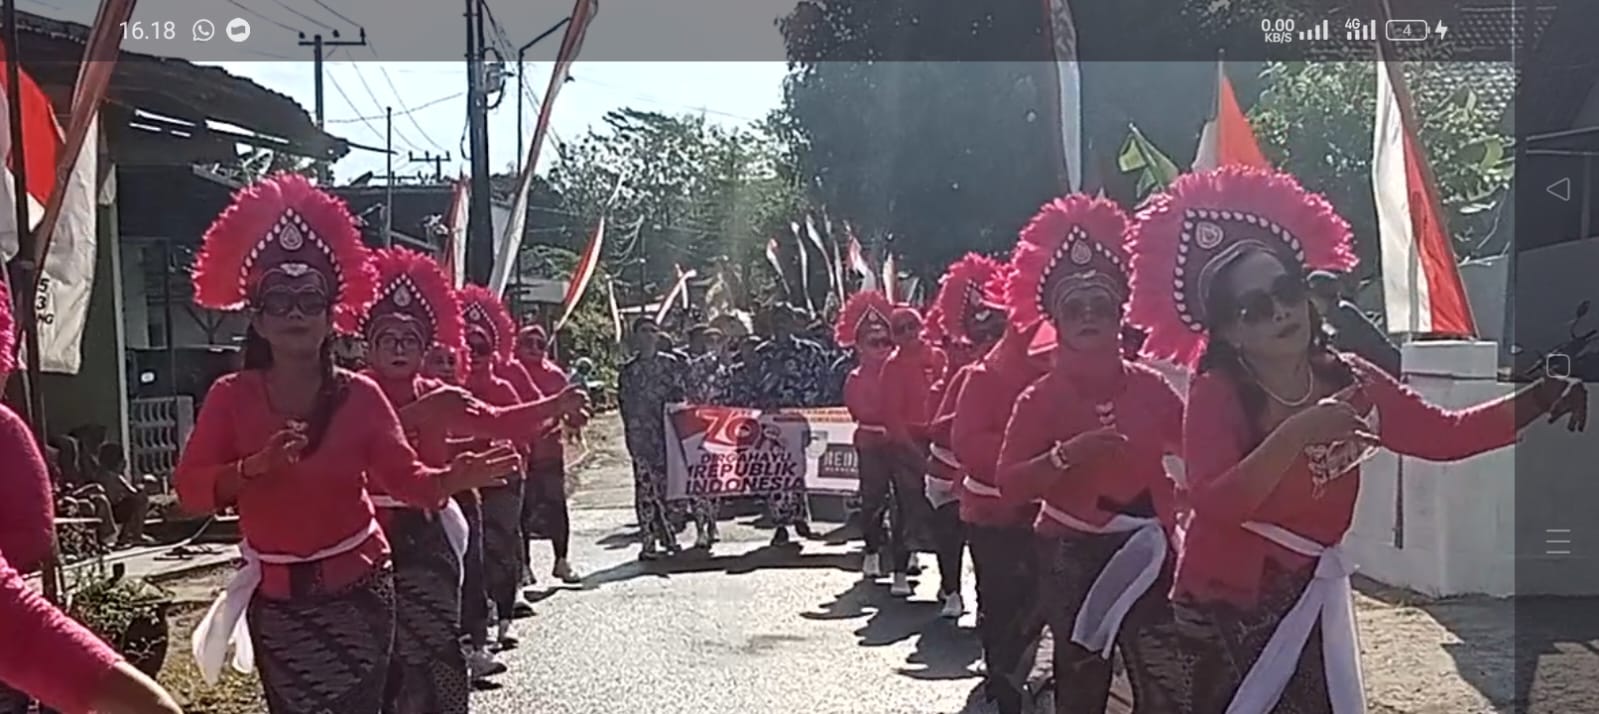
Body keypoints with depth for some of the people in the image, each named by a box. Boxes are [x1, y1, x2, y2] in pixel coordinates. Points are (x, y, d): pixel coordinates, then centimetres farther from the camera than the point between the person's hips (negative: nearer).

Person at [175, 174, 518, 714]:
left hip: (357, 587, -1)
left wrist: (451, 479, -30)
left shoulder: (359, 395, -5)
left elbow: (405, 478, -9)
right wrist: (253, 466, -26)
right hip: (276, 598, 1)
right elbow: (190, 490, -9)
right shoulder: (231, 397, -4)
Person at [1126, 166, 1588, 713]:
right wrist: (1299, 432, -35)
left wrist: (1540, 398, -7)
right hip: (1222, 609, -5)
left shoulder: (1349, 381, -1)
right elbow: (1215, 504, -30)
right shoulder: (1217, 394, -17)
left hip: (1304, 600, 5)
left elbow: (1445, 435, 4)